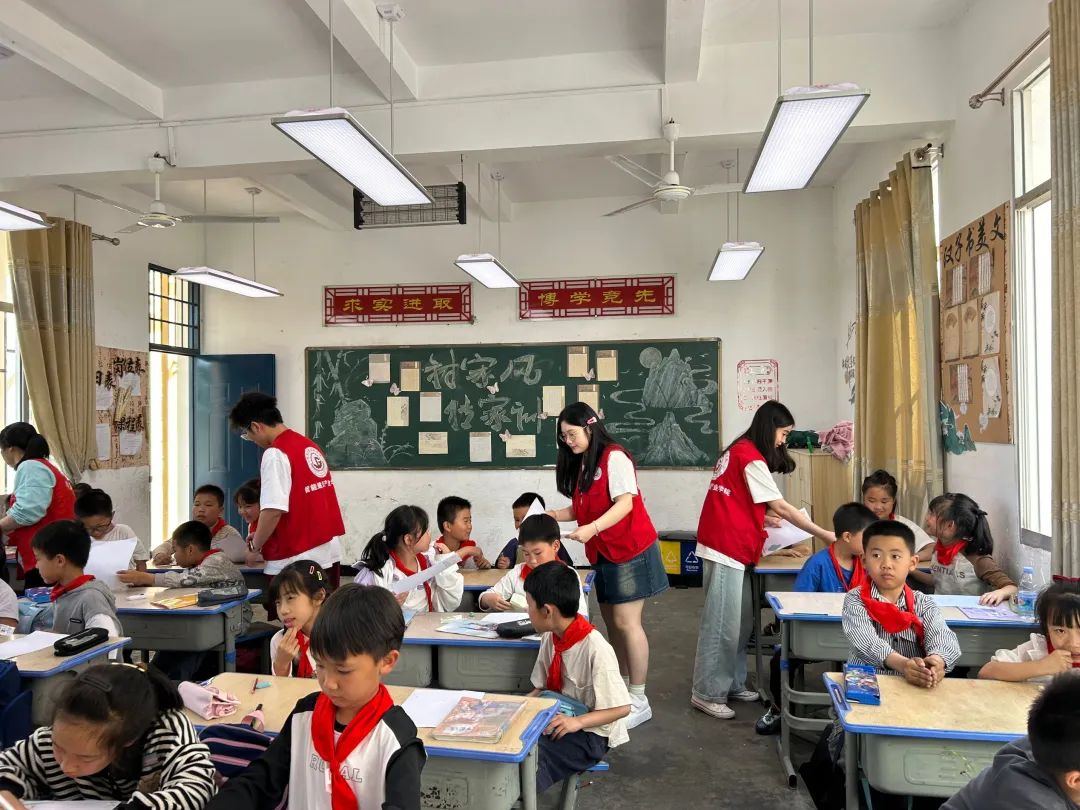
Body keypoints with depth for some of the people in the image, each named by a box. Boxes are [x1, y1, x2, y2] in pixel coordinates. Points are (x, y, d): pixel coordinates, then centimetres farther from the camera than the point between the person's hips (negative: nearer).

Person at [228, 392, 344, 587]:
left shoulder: (275, 454, -13)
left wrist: (255, 547, -4)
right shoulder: (311, 446, 11)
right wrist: (262, 535, 20)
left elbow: (274, 510, -20)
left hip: (295, 562, -8)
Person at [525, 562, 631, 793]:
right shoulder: (551, 637, -2)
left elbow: (622, 708, -18)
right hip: (559, 719, 7)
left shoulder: (595, 649, -24)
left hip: (591, 732, -7)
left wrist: (577, 722, -28)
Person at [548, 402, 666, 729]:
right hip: (604, 553, 8)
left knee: (626, 622, -7)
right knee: (611, 622, 11)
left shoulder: (614, 458, -14)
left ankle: (639, 700, 2)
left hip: (630, 551, -8)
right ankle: (622, 689, 21)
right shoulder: (581, 465, 12)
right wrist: (555, 515, -2)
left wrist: (591, 529, -35)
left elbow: (625, 503, -23)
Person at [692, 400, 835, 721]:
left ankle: (731, 684, 23)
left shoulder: (738, 451, 15)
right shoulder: (751, 458, -14)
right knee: (723, 623, -4)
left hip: (731, 545, 10)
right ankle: (707, 693, 3)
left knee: (740, 621, 14)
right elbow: (780, 507, -14)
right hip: (727, 548, -10)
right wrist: (824, 534, -9)